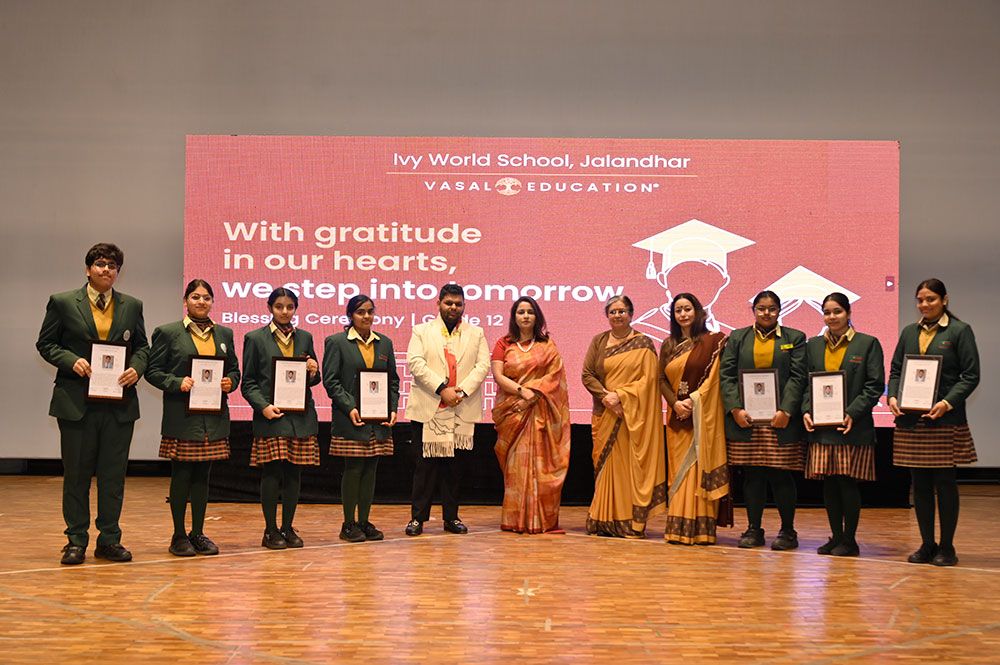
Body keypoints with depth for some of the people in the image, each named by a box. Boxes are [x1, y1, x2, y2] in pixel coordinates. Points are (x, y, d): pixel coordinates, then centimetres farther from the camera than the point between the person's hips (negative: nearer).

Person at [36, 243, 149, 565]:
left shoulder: (132, 306, 10)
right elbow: (45, 344, 4)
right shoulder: (62, 303, 2)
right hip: (76, 402, -2)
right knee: (76, 474, 4)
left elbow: (141, 346, 15)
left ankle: (109, 540, 15)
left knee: (113, 474, 6)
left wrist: (136, 367, -5)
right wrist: (71, 360, -14)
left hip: (119, 403, 2)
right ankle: (76, 541, 13)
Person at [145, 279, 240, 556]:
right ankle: (179, 536, 9)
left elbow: (234, 369, 18)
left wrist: (230, 382, -3)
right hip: (182, 417, -4)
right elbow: (152, 371, -1)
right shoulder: (167, 333, 1)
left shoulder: (224, 334, 13)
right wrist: (177, 383, -16)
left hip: (213, 417, 4)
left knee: (202, 475, 8)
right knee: (181, 476, 0)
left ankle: (198, 534, 16)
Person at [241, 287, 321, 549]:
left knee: (294, 473, 5)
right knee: (272, 472, -4)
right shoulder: (255, 338, 3)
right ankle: (271, 530, 5)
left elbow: (313, 379, 18)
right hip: (270, 416, -3)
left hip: (301, 417, 3)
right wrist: (263, 406, -12)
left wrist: (313, 372, -5)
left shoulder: (304, 338, 13)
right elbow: (248, 382, 2)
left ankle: (288, 528, 14)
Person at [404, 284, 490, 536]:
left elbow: (483, 365, 3)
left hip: (462, 410, 2)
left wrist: (463, 391, -12)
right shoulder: (421, 331, 8)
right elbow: (416, 363, -5)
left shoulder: (476, 334, 14)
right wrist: (442, 389, -15)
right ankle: (418, 517, 5)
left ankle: (451, 517, 14)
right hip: (428, 409, -2)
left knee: (454, 466, 6)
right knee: (426, 464, 0)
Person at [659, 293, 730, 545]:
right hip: (678, 416, 5)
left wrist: (694, 400, -16)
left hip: (703, 416, -5)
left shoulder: (712, 342, -2)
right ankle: (678, 527, 7)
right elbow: (662, 379, 9)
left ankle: (700, 529, -6)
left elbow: (714, 376, -8)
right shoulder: (669, 345, 13)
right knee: (678, 470, 5)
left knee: (698, 468, -7)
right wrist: (675, 403, -8)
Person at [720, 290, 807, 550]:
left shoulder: (794, 338, 8)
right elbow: (726, 375, 5)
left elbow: (797, 377, -1)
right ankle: (753, 529, 12)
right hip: (745, 419, 2)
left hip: (781, 419, -2)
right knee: (752, 475, 4)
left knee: (781, 475, -1)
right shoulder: (737, 338, 12)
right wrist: (735, 409, -8)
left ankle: (787, 531, 9)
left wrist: (786, 411, -13)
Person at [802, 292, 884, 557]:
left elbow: (875, 385, -4)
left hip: (853, 426, -4)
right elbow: (805, 383, 13)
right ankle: (836, 537, 15)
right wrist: (806, 411, -4)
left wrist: (852, 413, -14)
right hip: (820, 426, 4)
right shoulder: (813, 346, 13)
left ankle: (850, 540, 7)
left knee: (848, 483, -3)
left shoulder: (868, 344, 1)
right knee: (828, 484, 5)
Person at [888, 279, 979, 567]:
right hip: (911, 421, 4)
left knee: (945, 483, 1)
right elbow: (895, 370, 13)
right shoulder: (909, 332, 13)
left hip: (945, 421, -4)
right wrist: (892, 397, -6)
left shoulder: (960, 331, -1)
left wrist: (947, 403, -18)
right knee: (919, 483, 7)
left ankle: (946, 547, 10)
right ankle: (927, 545, 16)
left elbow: (971, 376, -5)